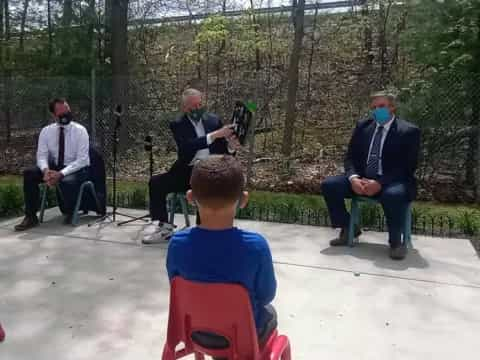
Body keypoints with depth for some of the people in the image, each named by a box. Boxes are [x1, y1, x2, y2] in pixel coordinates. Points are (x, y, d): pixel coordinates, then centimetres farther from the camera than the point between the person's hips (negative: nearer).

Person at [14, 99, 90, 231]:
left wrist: (61, 173, -30)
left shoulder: (80, 130, -13)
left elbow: (82, 160, -19)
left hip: (77, 169, -4)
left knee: (66, 182, -37)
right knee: (29, 174, -19)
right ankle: (31, 216, -9)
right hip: (54, 167, 5)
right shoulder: (46, 131, -1)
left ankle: (69, 214, -4)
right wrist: (46, 170, -29)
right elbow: (42, 155, -5)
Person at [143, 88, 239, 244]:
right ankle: (164, 227, -6)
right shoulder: (178, 124, 2)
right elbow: (186, 146, -18)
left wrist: (231, 146, -14)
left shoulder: (214, 119, 10)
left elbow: (222, 149, 11)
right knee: (156, 182, -17)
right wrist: (214, 135, -25)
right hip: (187, 171, 1)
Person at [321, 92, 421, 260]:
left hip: (392, 182, -4)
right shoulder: (363, 126, 9)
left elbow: (408, 167, -13)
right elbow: (350, 156, 6)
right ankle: (348, 229, 3)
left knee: (394, 195, -39)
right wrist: (353, 178, -16)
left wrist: (380, 183, -27)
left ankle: (396, 241, -12)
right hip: (362, 178, 5)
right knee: (329, 185, -16)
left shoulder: (409, 131, -5)